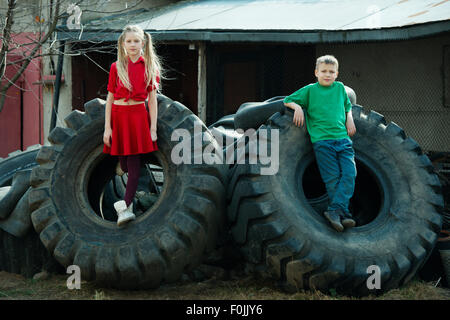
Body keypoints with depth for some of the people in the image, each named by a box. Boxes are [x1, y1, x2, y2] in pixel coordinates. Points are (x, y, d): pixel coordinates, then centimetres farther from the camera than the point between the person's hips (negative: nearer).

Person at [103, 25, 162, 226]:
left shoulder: (150, 67, 1)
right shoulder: (116, 67, 3)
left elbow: (152, 99, 1)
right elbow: (110, 99, 3)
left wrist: (153, 128, -4)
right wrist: (107, 127, -2)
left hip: (138, 115, -1)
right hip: (118, 115, 1)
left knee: (134, 165, -7)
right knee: (125, 163, 9)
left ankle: (125, 207, -8)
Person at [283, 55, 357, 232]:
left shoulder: (340, 88, 18)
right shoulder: (310, 90, 9)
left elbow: (348, 105, 33)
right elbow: (287, 100, 15)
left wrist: (349, 117, 15)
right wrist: (297, 106, -4)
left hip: (343, 139, 3)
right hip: (322, 140, -3)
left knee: (349, 174, -14)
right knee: (332, 178, -9)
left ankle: (334, 211, -21)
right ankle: (343, 214, -7)